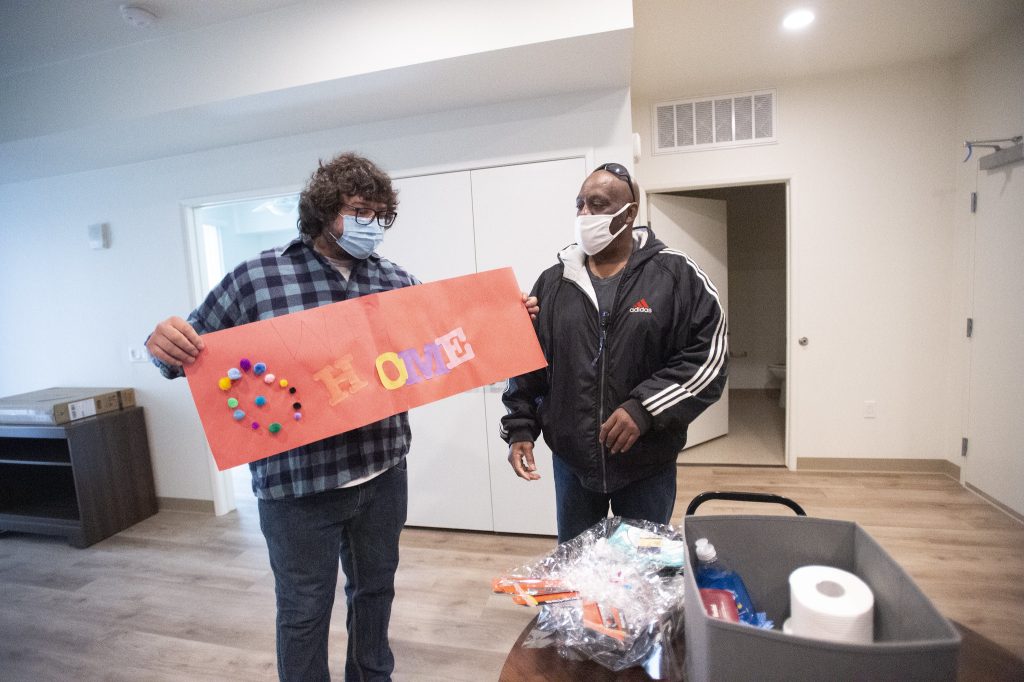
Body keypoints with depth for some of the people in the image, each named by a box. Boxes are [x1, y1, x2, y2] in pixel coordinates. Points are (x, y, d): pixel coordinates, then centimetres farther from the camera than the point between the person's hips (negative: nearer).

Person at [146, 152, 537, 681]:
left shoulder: (395, 281, 2)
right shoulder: (255, 279, -9)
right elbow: (196, 352, 0)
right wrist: (166, 346, -22)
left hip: (382, 475, 4)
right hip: (297, 484, -4)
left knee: (375, 589, 24)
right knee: (305, 612, 15)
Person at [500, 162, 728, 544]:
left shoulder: (676, 275, -6)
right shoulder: (553, 282, 3)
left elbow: (708, 357, -10)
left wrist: (644, 409, -20)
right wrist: (520, 430, -1)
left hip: (647, 464, -2)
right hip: (571, 461, 3)